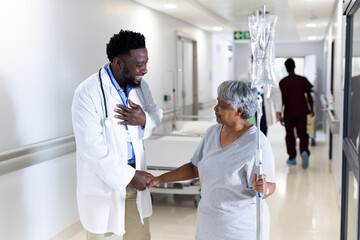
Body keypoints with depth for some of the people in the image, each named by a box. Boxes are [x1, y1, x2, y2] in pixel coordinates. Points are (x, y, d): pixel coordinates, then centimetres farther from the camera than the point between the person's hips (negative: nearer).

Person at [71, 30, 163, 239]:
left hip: (135, 175, 5)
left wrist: (144, 120, -12)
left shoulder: (140, 85, -1)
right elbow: (92, 147, -22)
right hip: (103, 181, -5)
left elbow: (157, 114, 13)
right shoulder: (88, 93, -20)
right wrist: (129, 176, -19)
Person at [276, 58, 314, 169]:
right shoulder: (303, 80, 0)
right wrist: (311, 109, 15)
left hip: (289, 112, -1)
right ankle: (304, 151, -19)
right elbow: (309, 95, 2)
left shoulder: (283, 82, -5)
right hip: (302, 112, 1)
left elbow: (282, 99, -8)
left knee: (290, 135, 13)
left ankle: (292, 158, 17)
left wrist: (279, 114, -5)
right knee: (303, 135, 8)